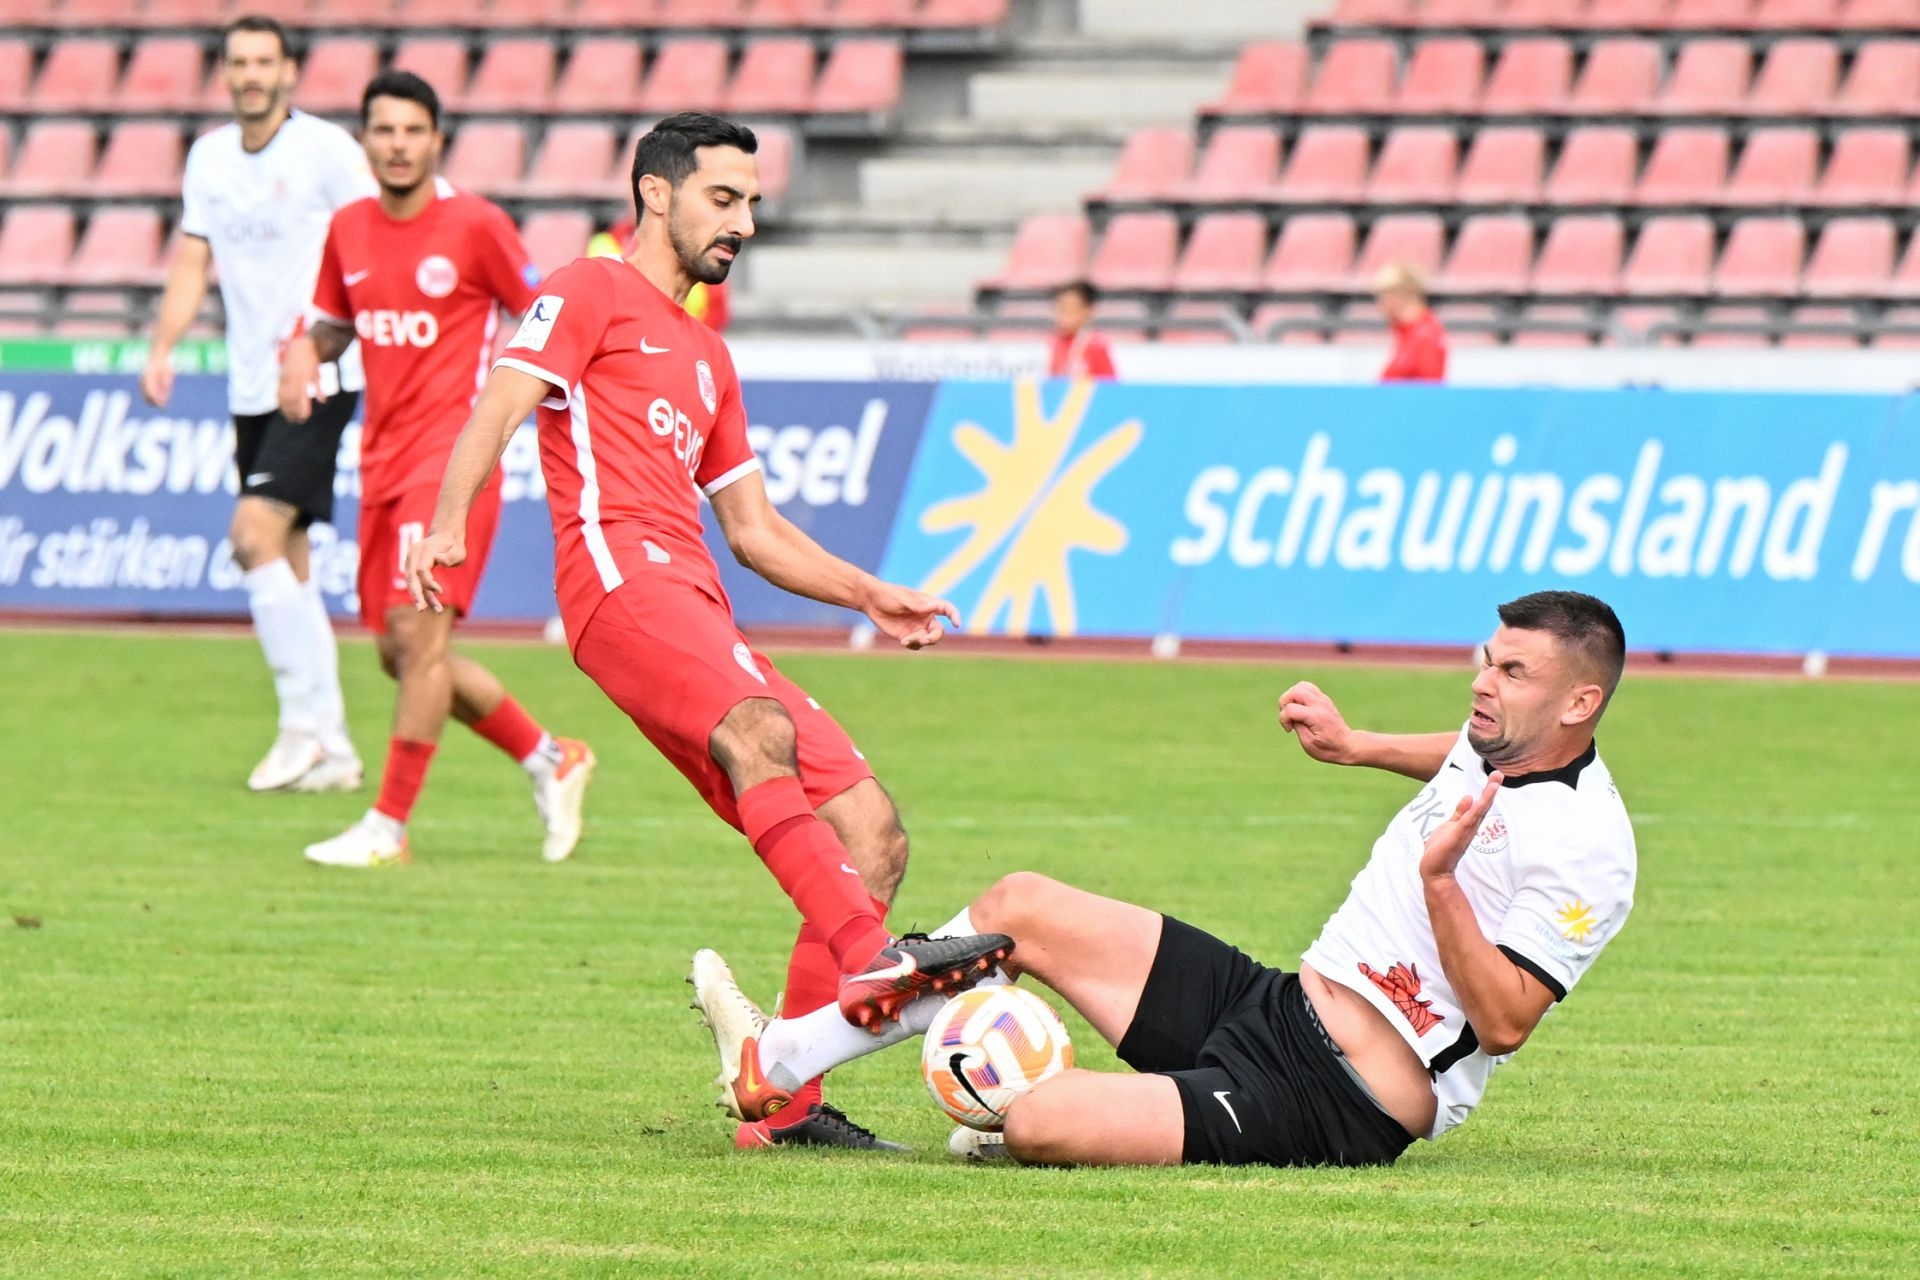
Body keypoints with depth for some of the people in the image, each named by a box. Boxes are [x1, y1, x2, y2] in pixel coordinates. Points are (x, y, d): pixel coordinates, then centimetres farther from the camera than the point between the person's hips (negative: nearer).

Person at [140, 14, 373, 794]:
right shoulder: (209, 158, 11)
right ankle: (332, 751, 13)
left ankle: (305, 723, -13)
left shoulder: (327, 150, -8)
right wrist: (162, 349, 1)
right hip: (251, 386, 7)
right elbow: (193, 261, 14)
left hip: (319, 379, -7)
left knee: (257, 534, -19)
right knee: (286, 564, 7)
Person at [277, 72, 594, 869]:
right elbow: (332, 321, 22)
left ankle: (388, 826, -13)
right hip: (382, 459, 7)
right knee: (401, 653, 10)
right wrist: (305, 354, 1)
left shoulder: (475, 226, -8)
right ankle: (550, 760, 27)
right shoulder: (348, 230, 8)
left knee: (418, 631, -17)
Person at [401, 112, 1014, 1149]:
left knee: (870, 837, -2)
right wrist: (448, 526, -23)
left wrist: (867, 595, 21)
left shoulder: (707, 357, 35)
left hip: (700, 611, 8)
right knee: (760, 732, -36)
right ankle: (868, 956, -54)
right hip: (621, 569, -8)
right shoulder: (591, 294, 11)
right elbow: (500, 405, -5)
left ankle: (784, 1102, -3)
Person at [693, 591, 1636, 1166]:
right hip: (1270, 1001, 10)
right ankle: (772, 1065, 19)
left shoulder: (1584, 847, -21)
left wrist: (1441, 881, -34)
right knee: (1020, 908, 11)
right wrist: (1354, 746, 26)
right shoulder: (1503, 744, 6)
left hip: (1334, 1107, -10)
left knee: (1037, 1127, -27)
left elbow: (1504, 1021, -27)